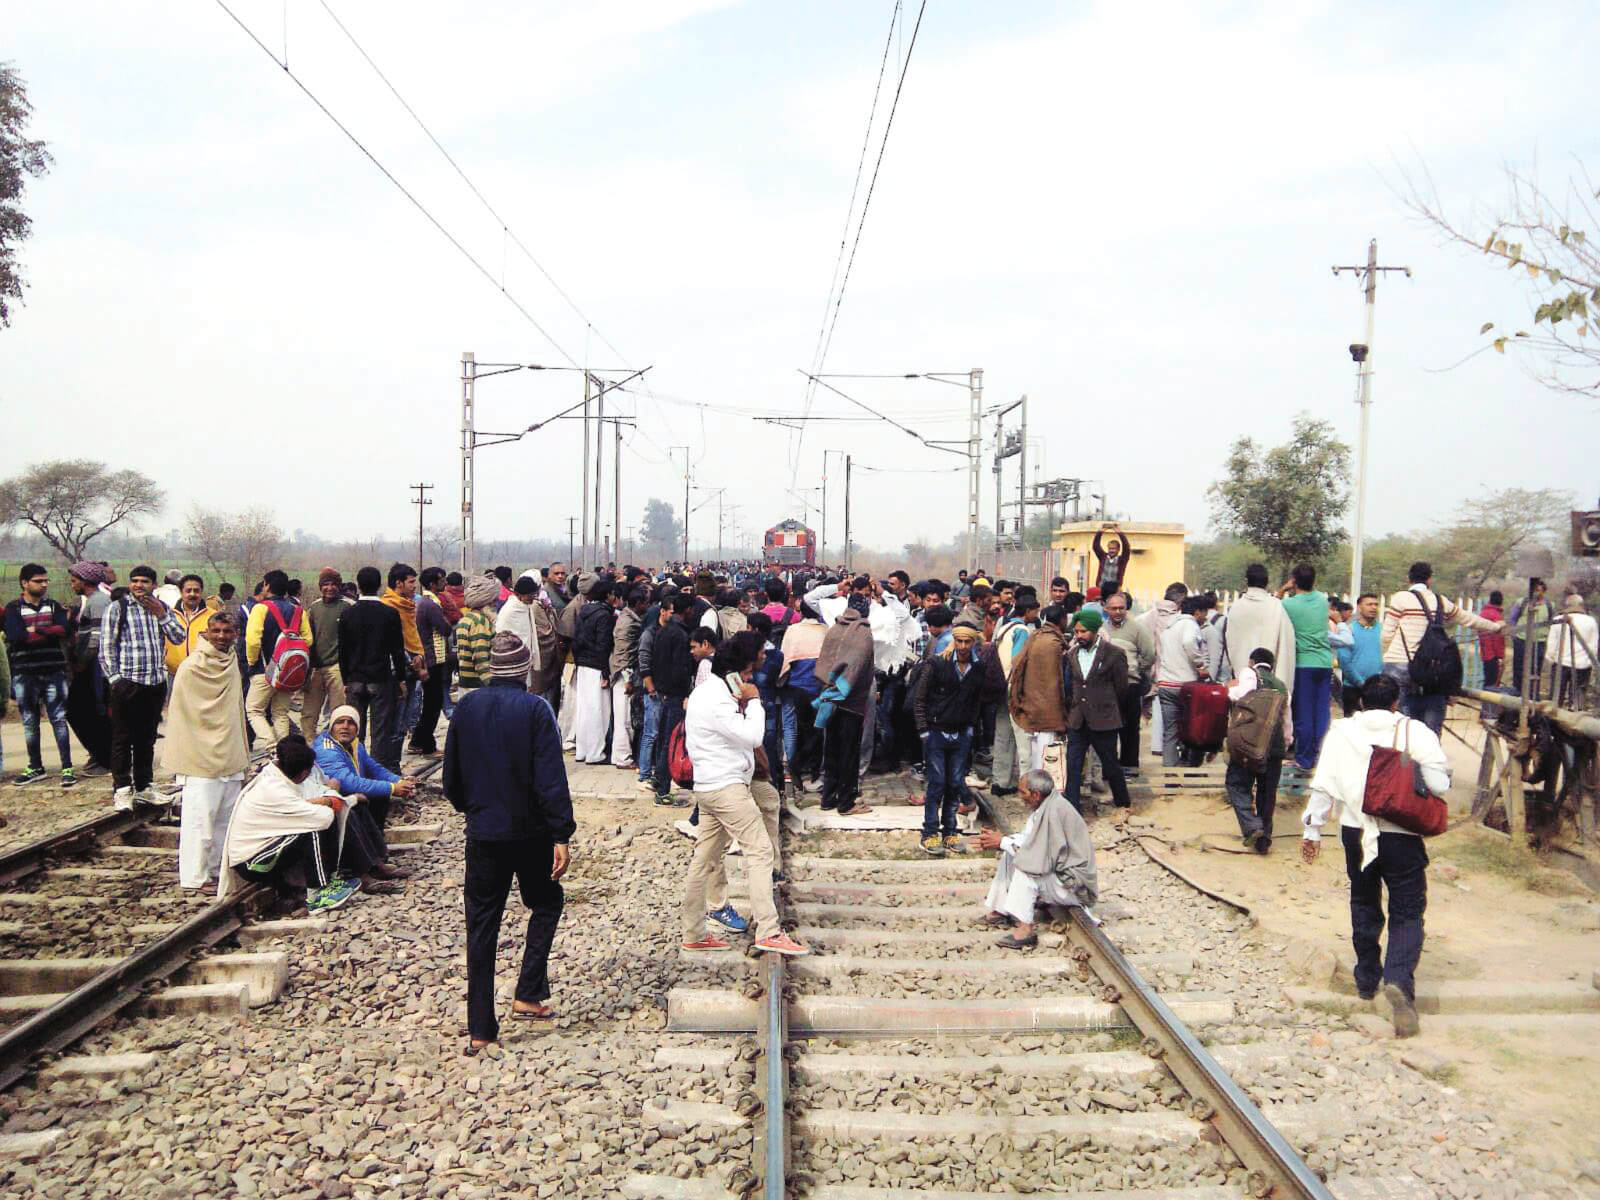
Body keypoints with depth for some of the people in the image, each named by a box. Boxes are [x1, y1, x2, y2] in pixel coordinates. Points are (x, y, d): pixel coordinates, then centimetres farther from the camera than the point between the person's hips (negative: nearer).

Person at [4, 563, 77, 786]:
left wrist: (36, 630, -13)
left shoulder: (53, 606, 9)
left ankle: (67, 768, -1)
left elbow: (64, 630, -7)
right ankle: (35, 768, 19)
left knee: (59, 719, -1)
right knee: (29, 722, 8)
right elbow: (15, 636, -14)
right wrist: (50, 633, -11)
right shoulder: (13, 608, 2)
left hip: (54, 671, 0)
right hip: (24, 674, 0)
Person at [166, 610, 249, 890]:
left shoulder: (232, 664, 11)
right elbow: (179, 714, -8)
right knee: (200, 819, -7)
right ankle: (194, 877, -1)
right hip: (201, 759, -7)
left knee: (226, 818, 11)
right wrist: (182, 755, -8)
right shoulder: (191, 667, -11)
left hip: (230, 757, 7)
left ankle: (217, 870, 20)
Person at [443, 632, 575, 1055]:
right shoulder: (535, 708, -12)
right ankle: (528, 996, 12)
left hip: (483, 831, 3)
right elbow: (551, 778, -16)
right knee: (546, 904, 21)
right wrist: (562, 835, -14)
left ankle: (480, 1030, 10)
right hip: (531, 830, -3)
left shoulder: (467, 706, 0)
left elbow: (452, 774, 7)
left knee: (482, 927, 8)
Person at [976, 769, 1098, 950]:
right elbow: (1029, 839, 12)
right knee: (1009, 855, 11)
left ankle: (1025, 929, -24)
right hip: (1059, 868, 10)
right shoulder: (1045, 805, 2)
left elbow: (1040, 856, -27)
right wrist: (999, 839, -2)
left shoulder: (1055, 811, -27)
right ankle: (1000, 911, 15)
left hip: (1072, 883, -10)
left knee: (1024, 869, -26)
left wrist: (1002, 843, -18)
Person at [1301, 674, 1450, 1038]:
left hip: (1356, 833, 3)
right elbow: (1439, 783, -12)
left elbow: (1323, 785, -1)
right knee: (1407, 913, 2)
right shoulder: (1415, 732, -5)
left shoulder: (1341, 732, 1)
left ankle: (1367, 979, 31)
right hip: (1402, 837, -3)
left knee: (1364, 905, 22)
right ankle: (1399, 979, -22)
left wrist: (1313, 829, 6)